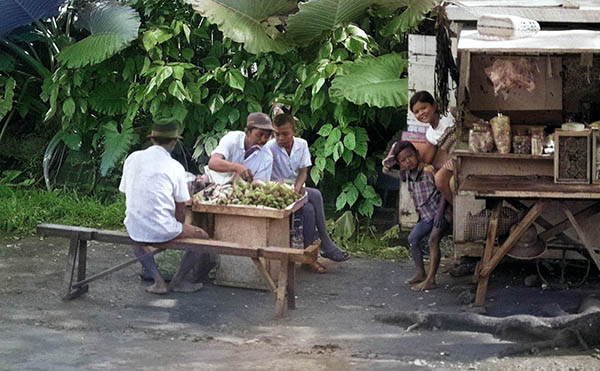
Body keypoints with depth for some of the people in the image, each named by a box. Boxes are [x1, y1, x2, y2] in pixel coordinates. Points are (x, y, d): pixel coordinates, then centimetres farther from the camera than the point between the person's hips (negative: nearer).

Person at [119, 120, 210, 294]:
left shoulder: (132, 158, 5)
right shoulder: (175, 167, -7)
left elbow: (126, 193, 14)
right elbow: (180, 209, -2)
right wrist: (180, 229, 18)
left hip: (134, 228, 5)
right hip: (162, 230, -5)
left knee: (138, 241, 39)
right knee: (202, 236, 15)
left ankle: (158, 280, 20)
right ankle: (177, 280, 14)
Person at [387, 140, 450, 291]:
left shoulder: (429, 171, -20)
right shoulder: (407, 174, 1)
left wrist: (440, 211, -24)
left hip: (441, 213, -9)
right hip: (426, 216, 9)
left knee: (433, 239, -23)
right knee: (413, 238, 8)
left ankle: (431, 280, -25)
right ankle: (421, 274, 20)